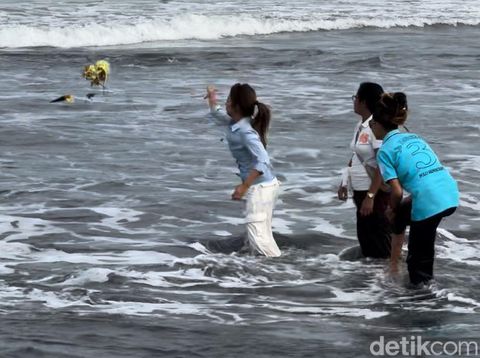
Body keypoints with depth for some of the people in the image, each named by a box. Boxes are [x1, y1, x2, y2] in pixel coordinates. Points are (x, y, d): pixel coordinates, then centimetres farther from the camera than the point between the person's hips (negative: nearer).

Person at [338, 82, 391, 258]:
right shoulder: (360, 125, 10)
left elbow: (382, 166, -21)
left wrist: (370, 196, -24)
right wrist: (344, 183, 21)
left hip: (377, 192, -9)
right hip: (360, 190, 9)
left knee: (379, 245, -4)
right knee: (365, 239, 14)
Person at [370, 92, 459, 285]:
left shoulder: (385, 150, -1)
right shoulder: (414, 137, 21)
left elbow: (397, 192, -6)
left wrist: (393, 209, 16)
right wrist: (397, 209, 26)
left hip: (429, 202, -8)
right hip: (451, 195, 8)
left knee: (419, 257, 8)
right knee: (400, 214, 31)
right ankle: (394, 266, 40)